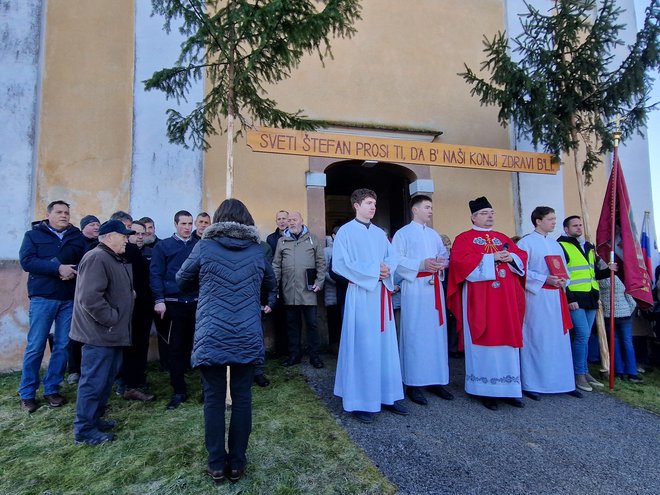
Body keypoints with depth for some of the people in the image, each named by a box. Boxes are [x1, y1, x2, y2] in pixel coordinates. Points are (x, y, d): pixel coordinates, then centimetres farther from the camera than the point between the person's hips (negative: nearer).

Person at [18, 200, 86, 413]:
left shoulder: (78, 237, 11)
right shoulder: (33, 235, 5)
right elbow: (26, 261, -10)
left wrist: (73, 271, -18)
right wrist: (58, 268, -20)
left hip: (70, 299, 3)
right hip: (43, 298, -2)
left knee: (63, 345, 6)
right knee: (35, 346, 0)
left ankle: (52, 389, 18)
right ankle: (27, 394, 13)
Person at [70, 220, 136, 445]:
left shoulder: (114, 260, 16)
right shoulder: (97, 259, -19)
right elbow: (90, 298, -27)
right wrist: (111, 319, -20)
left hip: (110, 333, 11)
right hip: (100, 333, -11)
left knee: (106, 378, 18)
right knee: (94, 381, -2)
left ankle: (94, 419, 31)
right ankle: (84, 430, 9)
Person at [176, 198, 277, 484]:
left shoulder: (204, 247, -1)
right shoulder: (257, 250, 5)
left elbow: (182, 281, 11)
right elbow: (271, 283, 20)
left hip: (211, 338, -1)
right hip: (247, 338, 2)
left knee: (214, 399, 9)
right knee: (242, 398, 10)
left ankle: (216, 465, 17)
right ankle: (237, 463, 19)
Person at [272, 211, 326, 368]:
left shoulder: (312, 238, 5)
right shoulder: (282, 241, 9)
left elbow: (321, 262, 4)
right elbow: (276, 265, 8)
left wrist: (319, 282, -3)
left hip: (308, 290, -2)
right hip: (289, 291, 2)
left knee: (311, 323, 3)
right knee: (292, 323, 10)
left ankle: (314, 355, 14)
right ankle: (294, 354, 22)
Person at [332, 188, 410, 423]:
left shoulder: (380, 233, 16)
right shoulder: (346, 231, -3)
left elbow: (392, 257, 13)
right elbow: (340, 263, -12)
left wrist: (387, 269, -11)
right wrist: (373, 271, -14)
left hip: (381, 292, 6)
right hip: (360, 293, -6)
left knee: (385, 345, 9)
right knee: (362, 347, -4)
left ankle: (386, 396, 19)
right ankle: (361, 402, 5)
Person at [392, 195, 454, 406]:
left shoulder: (434, 234, 19)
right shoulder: (403, 233, 1)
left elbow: (445, 255, 15)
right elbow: (396, 260, -10)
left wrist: (443, 262, -8)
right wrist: (421, 264, -19)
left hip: (434, 287, 6)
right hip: (414, 288, -6)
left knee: (437, 332, 6)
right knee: (415, 334, -5)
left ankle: (436, 380, 15)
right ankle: (413, 383, 2)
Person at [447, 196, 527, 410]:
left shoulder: (503, 238, 18)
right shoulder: (464, 238, 0)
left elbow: (522, 256, 15)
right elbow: (460, 261, -16)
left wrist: (511, 258, -8)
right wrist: (491, 258, -16)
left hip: (505, 298, 6)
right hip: (479, 299, -5)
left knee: (507, 341, 7)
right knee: (484, 343, -1)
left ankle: (508, 388, 15)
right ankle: (485, 390, 7)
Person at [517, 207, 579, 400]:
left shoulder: (555, 244, 17)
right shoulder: (526, 242, -5)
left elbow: (563, 268, 18)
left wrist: (563, 280, -3)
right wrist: (545, 279, -18)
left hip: (556, 297, 7)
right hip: (536, 297, -7)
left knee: (559, 338, 9)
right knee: (536, 339, -3)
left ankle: (561, 381, 20)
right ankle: (531, 384, 6)